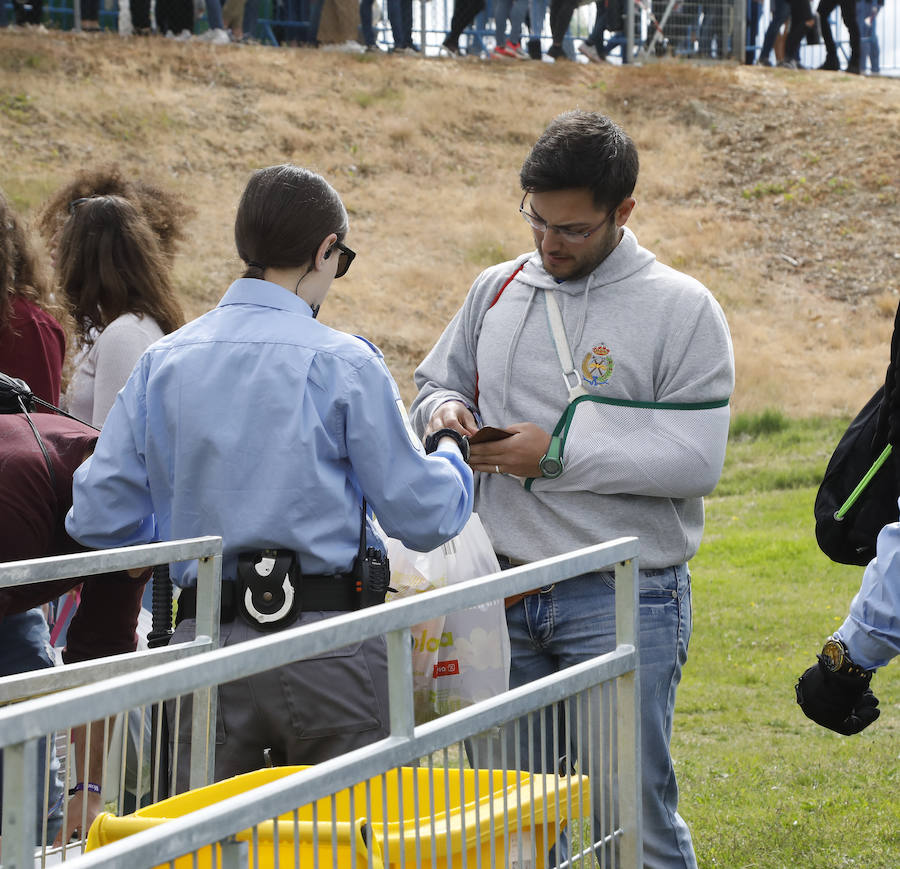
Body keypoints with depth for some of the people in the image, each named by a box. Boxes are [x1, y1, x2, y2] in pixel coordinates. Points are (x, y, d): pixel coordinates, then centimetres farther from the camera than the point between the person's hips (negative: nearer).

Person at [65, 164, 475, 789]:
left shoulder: (162, 362, 7)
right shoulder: (344, 363, -6)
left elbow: (98, 517, 8)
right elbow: (423, 516, -4)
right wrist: (455, 464, 19)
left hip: (203, 641, 4)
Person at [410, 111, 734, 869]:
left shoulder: (682, 309, -7)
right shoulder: (497, 293, 10)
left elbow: (696, 458, -14)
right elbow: (437, 381, 23)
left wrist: (560, 455, -17)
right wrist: (444, 410, -2)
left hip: (624, 603, -5)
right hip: (504, 592, 5)